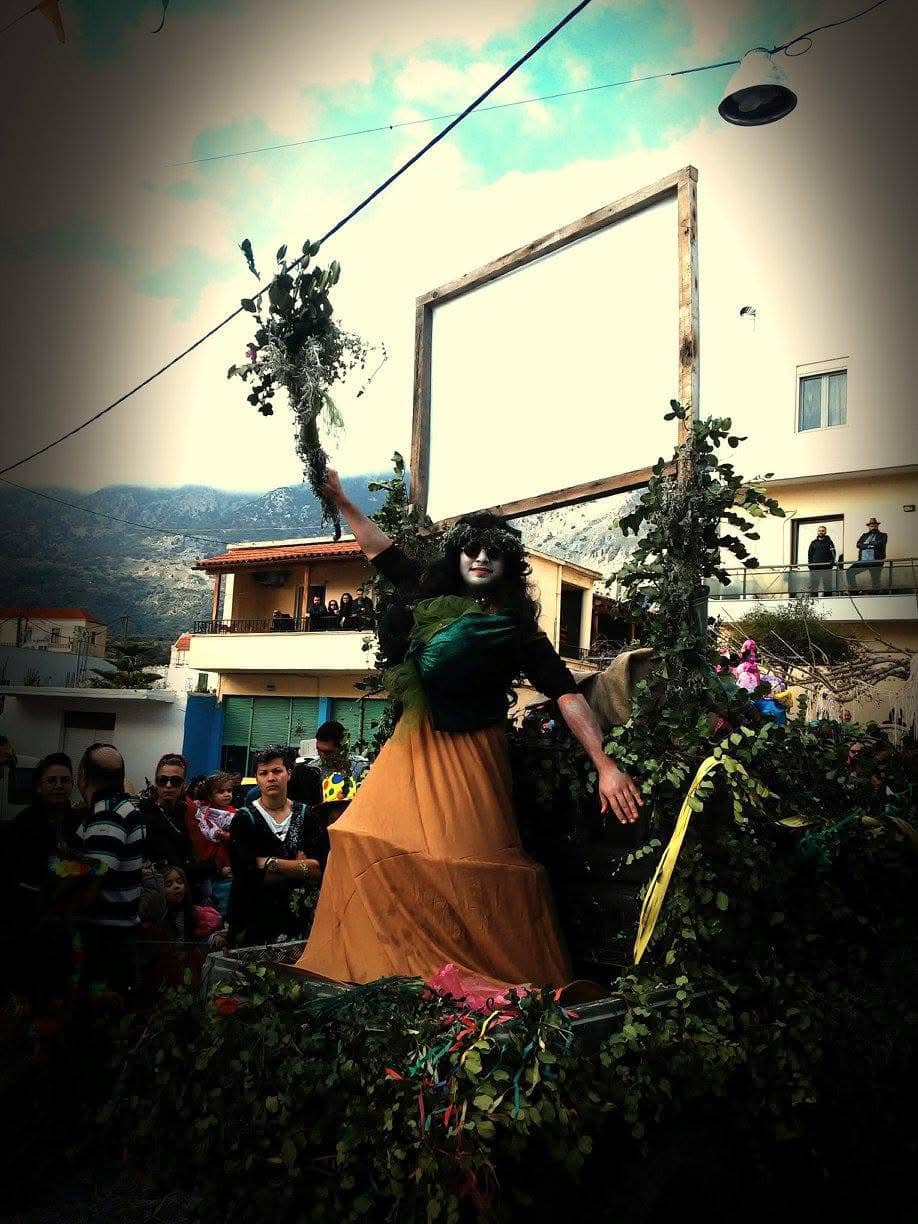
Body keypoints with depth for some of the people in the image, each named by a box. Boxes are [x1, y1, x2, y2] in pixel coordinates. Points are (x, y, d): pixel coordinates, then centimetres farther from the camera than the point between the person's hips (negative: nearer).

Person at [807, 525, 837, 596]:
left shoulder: (829, 542, 10)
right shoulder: (813, 542, 14)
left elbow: (833, 553, 6)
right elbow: (810, 554, 15)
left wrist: (831, 562, -8)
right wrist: (809, 563, 2)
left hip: (826, 567, -1)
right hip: (815, 568, 1)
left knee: (827, 586, 1)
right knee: (813, 585, 0)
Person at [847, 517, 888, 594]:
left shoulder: (883, 535, 12)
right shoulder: (864, 535, 21)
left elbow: (880, 543, -9)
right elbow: (858, 544, 4)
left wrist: (868, 543, 0)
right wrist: (869, 546, -8)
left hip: (875, 562, -3)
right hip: (862, 561, 3)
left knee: (875, 580, -2)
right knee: (849, 572, -12)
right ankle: (853, 590, -3)